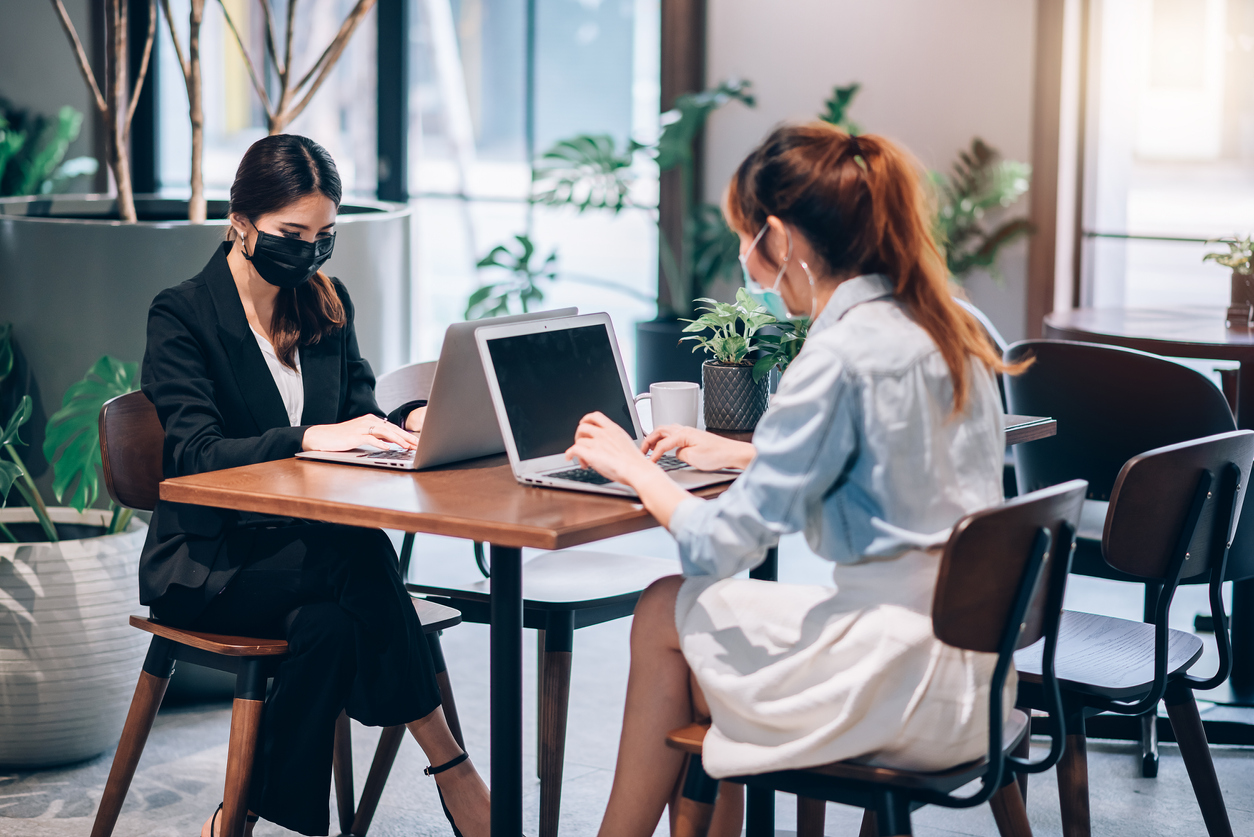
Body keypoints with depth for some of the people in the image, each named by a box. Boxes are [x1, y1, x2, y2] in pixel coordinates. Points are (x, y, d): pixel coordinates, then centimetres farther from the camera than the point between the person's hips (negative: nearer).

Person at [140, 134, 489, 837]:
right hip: (206, 562, -5)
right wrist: (311, 437, -31)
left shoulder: (328, 304, 13)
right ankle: (449, 762, -27)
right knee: (360, 555, -33)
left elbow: (360, 417, 11)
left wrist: (410, 420, -13)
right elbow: (197, 453, -18)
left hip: (304, 543, 5)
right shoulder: (182, 315, -6)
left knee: (328, 623, -32)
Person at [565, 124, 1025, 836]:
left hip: (907, 683, -8)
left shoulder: (843, 355, -19)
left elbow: (723, 544, -15)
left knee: (667, 616, 8)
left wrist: (633, 467, 2)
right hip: (973, 663, 8)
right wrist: (728, 452, 27)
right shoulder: (942, 327, 8)